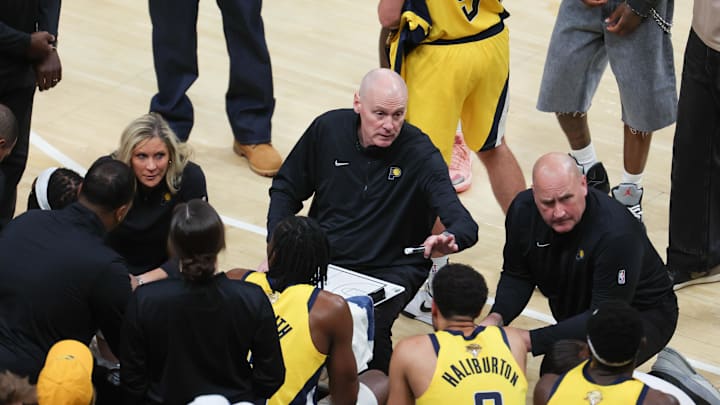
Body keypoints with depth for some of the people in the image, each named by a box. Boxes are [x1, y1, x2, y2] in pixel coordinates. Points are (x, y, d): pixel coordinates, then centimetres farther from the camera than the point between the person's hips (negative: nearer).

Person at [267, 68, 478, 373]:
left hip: (390, 270, -3)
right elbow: (286, 188, 12)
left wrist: (451, 239, -48)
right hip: (321, 260, 4)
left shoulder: (420, 153, -13)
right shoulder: (328, 129, -2)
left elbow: (465, 226, -22)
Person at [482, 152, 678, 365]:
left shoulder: (617, 234, -35)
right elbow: (517, 276, 0)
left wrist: (530, 340, -36)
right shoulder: (523, 210, -15)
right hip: (579, 315, 6)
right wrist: (496, 317, -21)